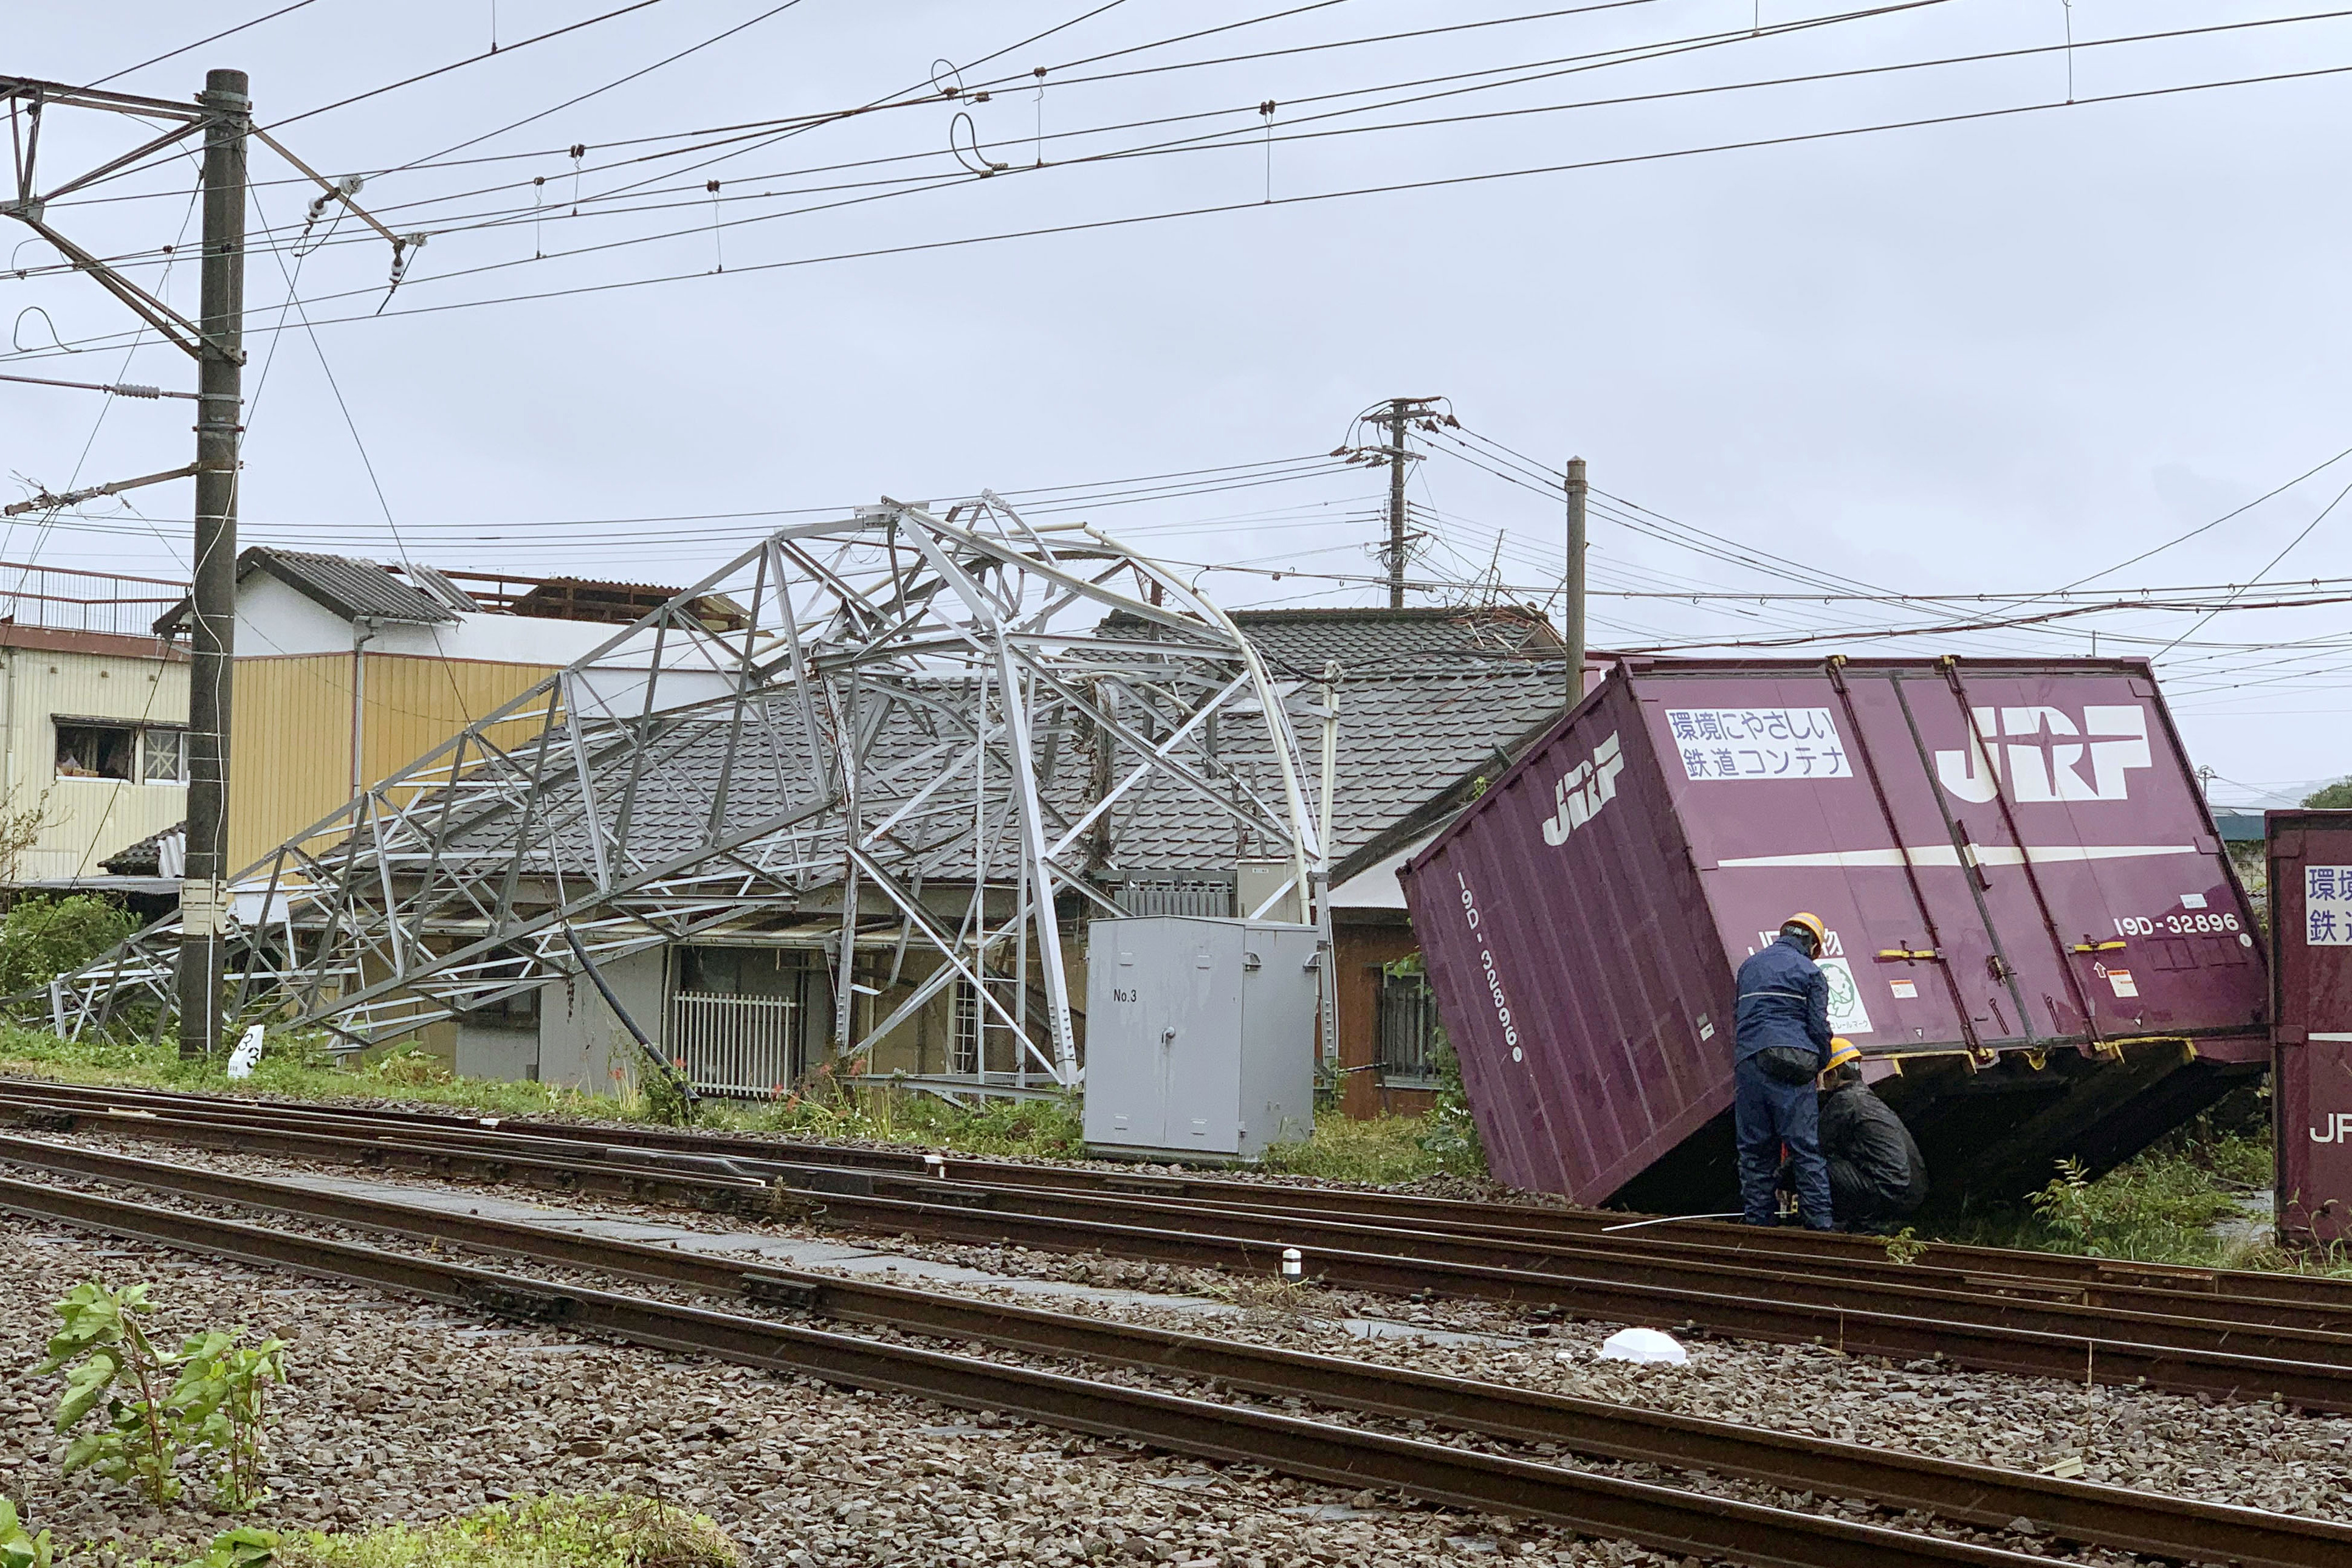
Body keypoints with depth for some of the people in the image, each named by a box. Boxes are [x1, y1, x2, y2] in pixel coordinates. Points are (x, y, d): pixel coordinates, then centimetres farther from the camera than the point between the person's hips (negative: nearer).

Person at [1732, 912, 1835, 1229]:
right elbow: (1818, 1026, 1)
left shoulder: (1749, 966, 21)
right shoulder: (1810, 972, 5)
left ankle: (1758, 1218, 5)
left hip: (1748, 1060, 4)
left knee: (1755, 1148, 6)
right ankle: (1819, 1221, -7)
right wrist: (1820, 1065, 14)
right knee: (1806, 1146, -5)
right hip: (1791, 1067, -4)